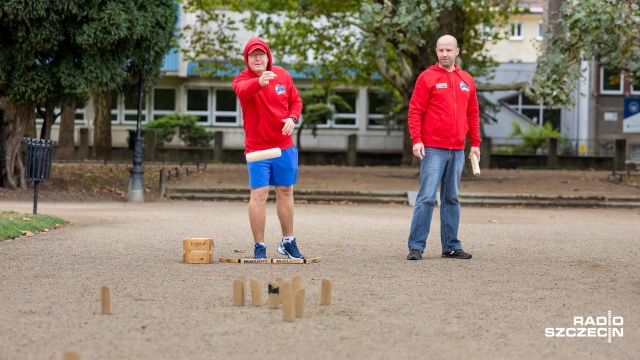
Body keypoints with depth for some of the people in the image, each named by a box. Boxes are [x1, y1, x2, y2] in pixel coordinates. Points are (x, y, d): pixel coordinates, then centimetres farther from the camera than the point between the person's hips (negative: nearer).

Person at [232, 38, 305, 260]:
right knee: (259, 194, -10)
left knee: (285, 191, 13)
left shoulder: (283, 75, 3)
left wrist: (292, 118, -9)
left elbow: (296, 100, 13)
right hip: (257, 148, -4)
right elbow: (243, 91, -34)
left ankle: (288, 243, 26)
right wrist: (259, 82, -56)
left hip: (284, 146, 4)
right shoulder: (242, 79, -10)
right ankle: (259, 247, -2)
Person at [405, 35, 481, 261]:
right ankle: (416, 246, -6)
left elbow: (472, 114, 16)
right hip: (433, 149, -5)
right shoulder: (427, 78, -2)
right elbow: (415, 112, -6)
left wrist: (475, 143, 11)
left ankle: (451, 246, 15)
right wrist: (416, 140, -15)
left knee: (452, 198, 10)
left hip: (457, 150, 5)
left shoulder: (467, 81, 12)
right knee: (427, 197, -8)